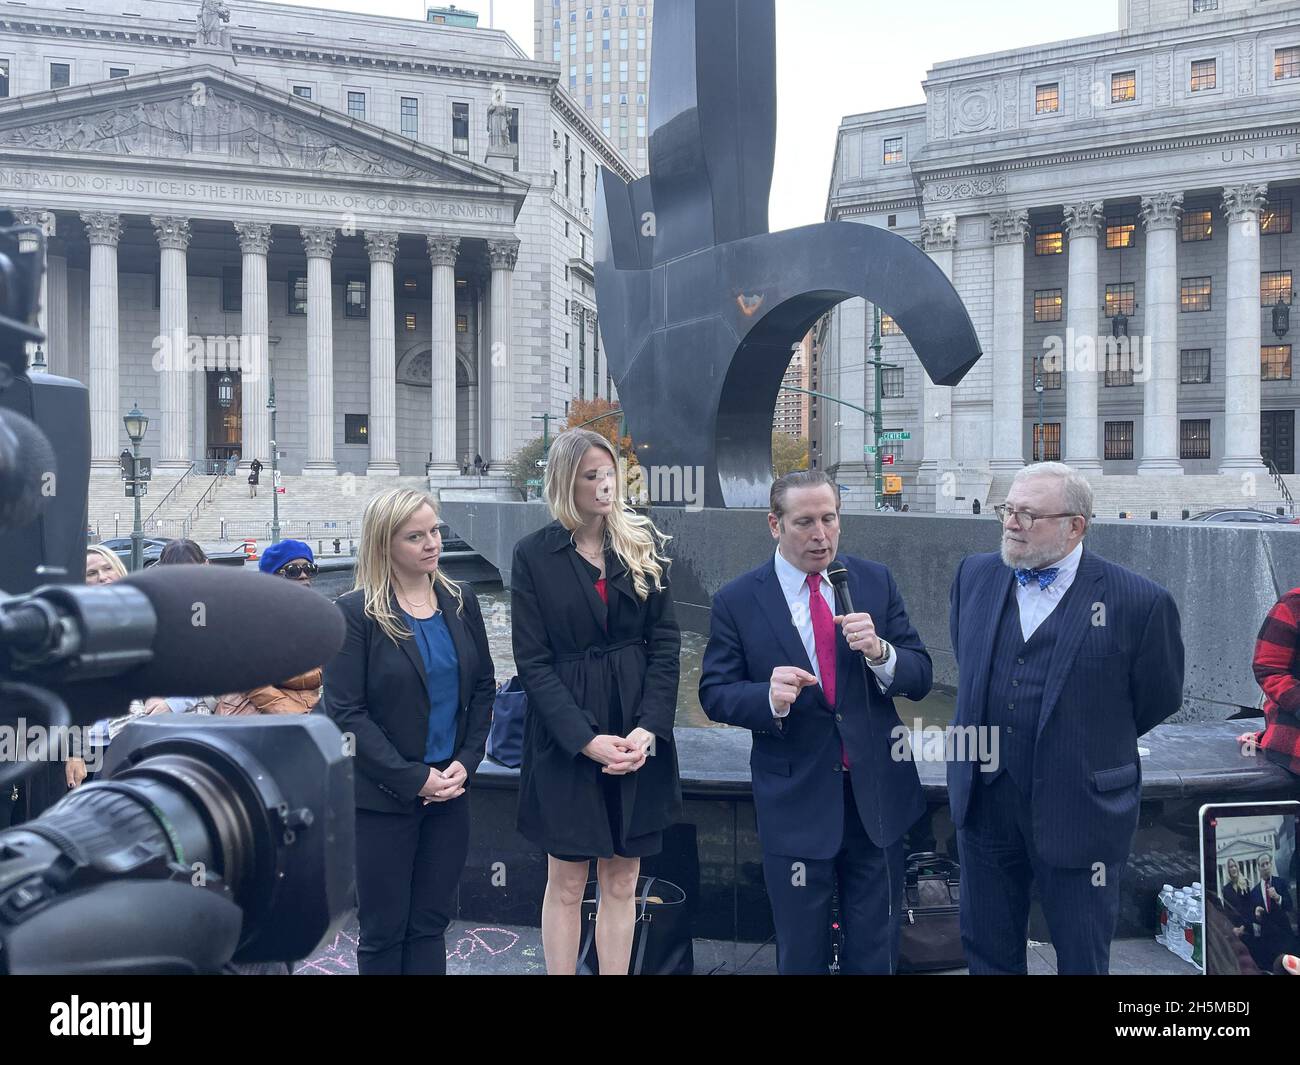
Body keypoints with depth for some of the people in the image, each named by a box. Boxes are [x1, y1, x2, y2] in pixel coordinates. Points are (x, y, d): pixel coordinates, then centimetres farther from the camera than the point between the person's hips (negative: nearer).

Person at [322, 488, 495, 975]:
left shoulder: (461, 601, 4)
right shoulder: (355, 612, -10)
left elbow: (483, 687, 9)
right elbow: (346, 713, -13)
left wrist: (466, 761, -4)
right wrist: (414, 779, -15)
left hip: (450, 789, 4)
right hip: (382, 798, -4)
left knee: (431, 924, 12)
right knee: (384, 931, 9)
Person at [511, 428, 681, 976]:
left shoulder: (644, 544, 3)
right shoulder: (533, 555, -4)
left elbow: (665, 643, 1)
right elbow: (532, 659, -6)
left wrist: (648, 729, -11)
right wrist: (586, 739, -14)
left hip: (638, 738, 2)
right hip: (565, 740, -2)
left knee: (621, 883, 11)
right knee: (566, 884, 9)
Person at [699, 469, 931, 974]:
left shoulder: (876, 582, 0)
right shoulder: (736, 601, -7)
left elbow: (919, 677, 0)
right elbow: (715, 694, -4)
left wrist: (879, 651, -21)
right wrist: (767, 697, -25)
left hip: (877, 794, 2)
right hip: (796, 800, -2)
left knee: (875, 951, 18)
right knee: (801, 954, 15)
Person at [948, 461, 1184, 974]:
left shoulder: (1140, 603, -15)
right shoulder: (974, 575, 0)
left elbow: (1158, 699, -1)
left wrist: (1090, 745, 7)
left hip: (1080, 811, -4)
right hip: (984, 799, 4)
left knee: (1082, 957, 15)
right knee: (986, 949, 19)